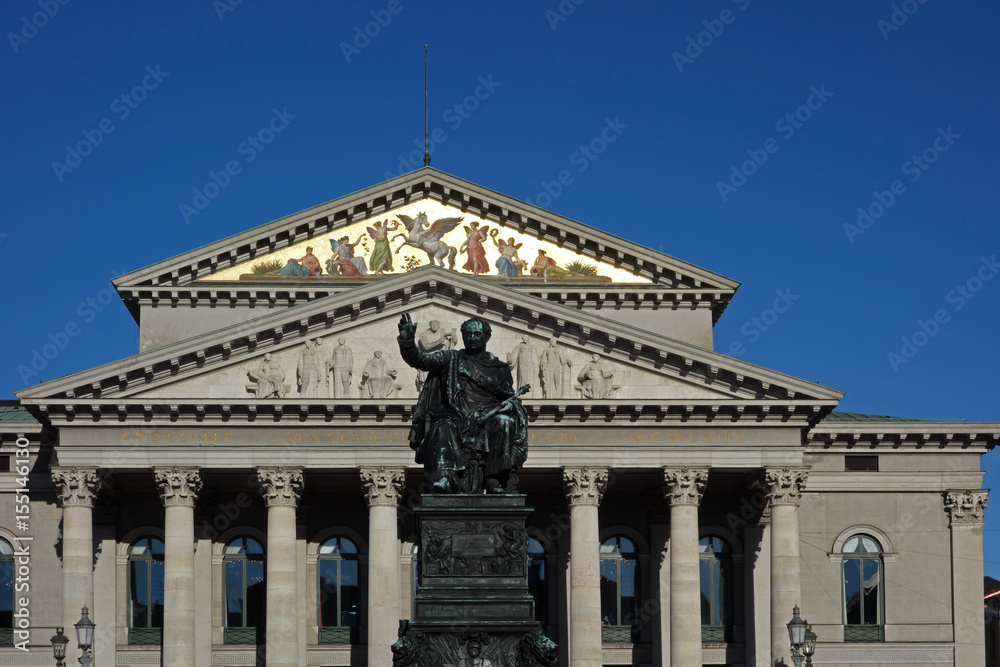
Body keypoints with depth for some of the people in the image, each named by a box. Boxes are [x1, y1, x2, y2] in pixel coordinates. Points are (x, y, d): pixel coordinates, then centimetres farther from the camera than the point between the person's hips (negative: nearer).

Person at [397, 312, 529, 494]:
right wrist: (407, 340, -13)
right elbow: (420, 360, 5)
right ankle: (444, 477, -56)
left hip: (487, 420, 1)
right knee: (443, 430, -34)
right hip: (455, 416, -1)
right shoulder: (451, 359, 19)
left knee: (505, 423, -31)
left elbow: (509, 401, 19)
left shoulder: (500, 369, 23)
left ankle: (496, 481, -33)